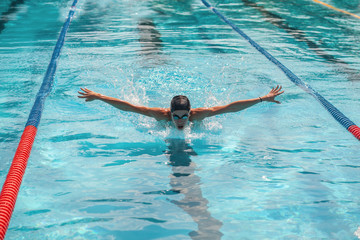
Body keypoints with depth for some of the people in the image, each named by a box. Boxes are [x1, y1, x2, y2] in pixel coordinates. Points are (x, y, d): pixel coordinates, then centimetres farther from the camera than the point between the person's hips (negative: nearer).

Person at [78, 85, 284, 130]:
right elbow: (127, 106, -44)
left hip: (194, 130, 1)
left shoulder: (198, 114, -43)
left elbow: (230, 107, -44)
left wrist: (264, 99, -45)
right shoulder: (161, 115, -45)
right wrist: (98, 96, -45)